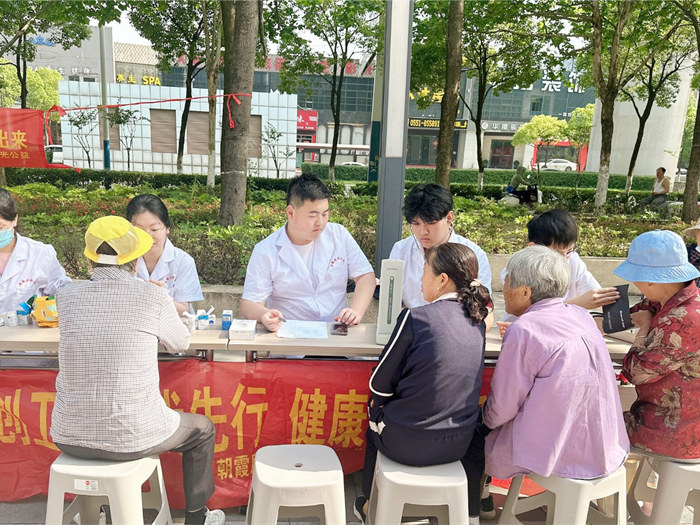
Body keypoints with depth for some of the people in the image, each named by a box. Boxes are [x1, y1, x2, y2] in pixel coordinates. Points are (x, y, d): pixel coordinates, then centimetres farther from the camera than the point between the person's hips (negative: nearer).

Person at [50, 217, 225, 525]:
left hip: (69, 439, 4)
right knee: (203, 430, 23)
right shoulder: (153, 297, -13)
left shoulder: (66, 296, -4)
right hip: (130, 439, -4)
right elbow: (181, 343, 5)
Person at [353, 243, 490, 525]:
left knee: (376, 408, 25)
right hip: (457, 445, 5)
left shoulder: (415, 317, -20)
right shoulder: (477, 322, -2)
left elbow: (379, 386, -11)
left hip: (407, 444, -5)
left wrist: (380, 401, 9)